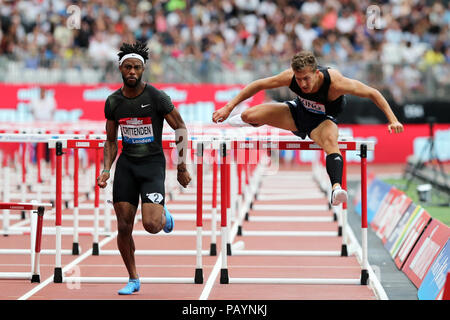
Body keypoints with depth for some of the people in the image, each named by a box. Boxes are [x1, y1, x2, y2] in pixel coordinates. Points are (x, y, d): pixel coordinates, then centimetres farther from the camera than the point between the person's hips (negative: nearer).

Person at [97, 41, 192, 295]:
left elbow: (181, 129, -2)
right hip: (126, 164, 4)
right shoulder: (113, 102, 2)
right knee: (124, 227, 0)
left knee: (151, 225, -18)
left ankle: (164, 214, 20)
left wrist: (182, 167, -2)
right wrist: (106, 170, 0)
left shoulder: (157, 97, -10)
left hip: (153, 163, -4)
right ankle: (133, 280, 16)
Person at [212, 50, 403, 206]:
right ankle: (246, 120, 29)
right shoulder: (290, 77, -28)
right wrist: (228, 107, -15)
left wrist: (392, 120, -32)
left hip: (323, 120, -3)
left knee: (331, 142, -39)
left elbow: (372, 93, -27)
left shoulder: (335, 83, -37)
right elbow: (258, 85, -14)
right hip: (298, 112, 3)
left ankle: (336, 188, -58)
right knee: (248, 116, -11)